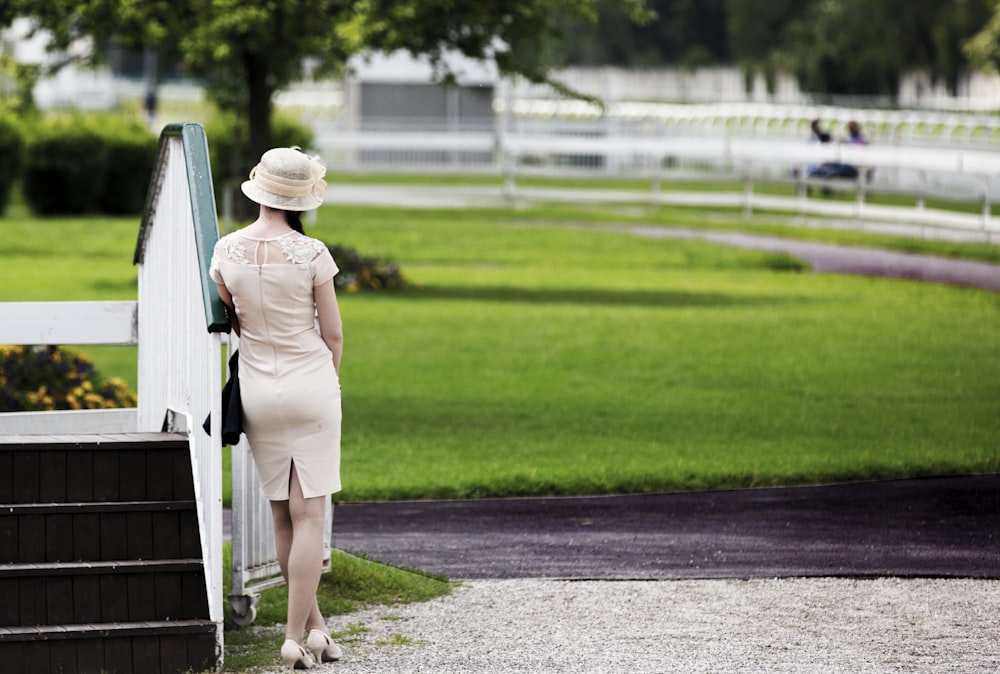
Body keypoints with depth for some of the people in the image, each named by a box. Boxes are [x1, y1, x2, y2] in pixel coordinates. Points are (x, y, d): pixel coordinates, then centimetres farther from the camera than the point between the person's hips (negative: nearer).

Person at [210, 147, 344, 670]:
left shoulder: (227, 251, -5)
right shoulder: (311, 255, -13)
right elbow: (333, 333, -4)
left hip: (258, 391, 3)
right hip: (311, 387, -3)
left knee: (283, 517, 13)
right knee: (309, 515, -1)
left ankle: (316, 627, 19)